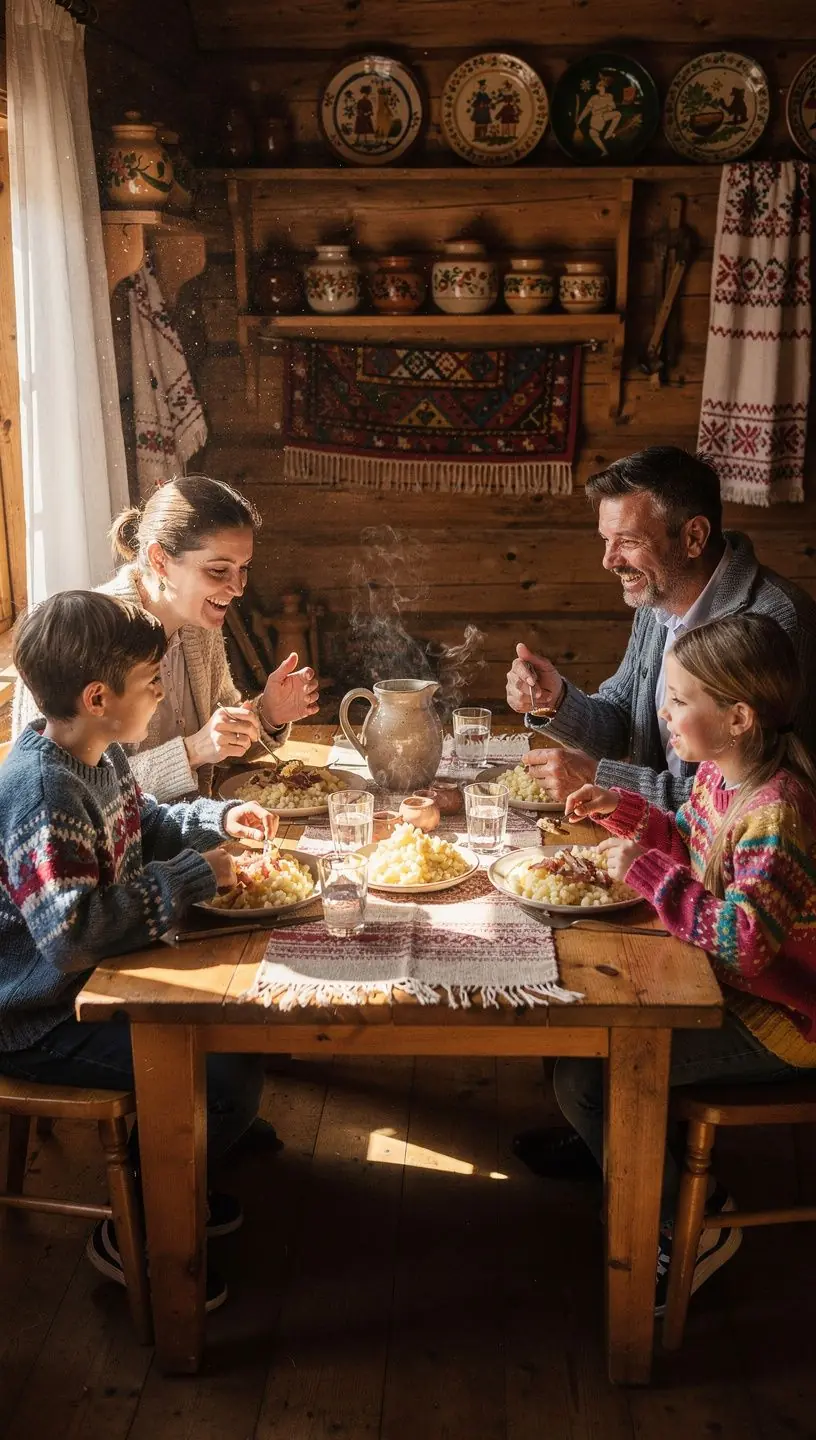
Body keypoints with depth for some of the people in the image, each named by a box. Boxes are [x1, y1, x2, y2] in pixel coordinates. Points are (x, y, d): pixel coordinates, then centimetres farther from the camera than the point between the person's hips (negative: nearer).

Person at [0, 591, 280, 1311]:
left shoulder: (102, 754, 3)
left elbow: (141, 825, 23)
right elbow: (72, 933, -36)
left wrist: (216, 819, 6)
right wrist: (192, 876, -28)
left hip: (98, 979, 10)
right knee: (229, 1076, -17)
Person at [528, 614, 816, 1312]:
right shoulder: (719, 772, -2)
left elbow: (743, 940, -34)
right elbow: (691, 839, 17)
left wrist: (647, 870, -28)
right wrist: (625, 809, 2)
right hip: (725, 980, 10)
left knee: (583, 1075, -14)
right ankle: (602, 1132, 39)